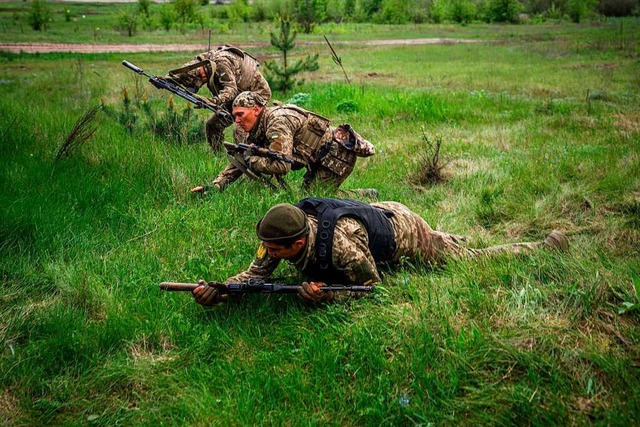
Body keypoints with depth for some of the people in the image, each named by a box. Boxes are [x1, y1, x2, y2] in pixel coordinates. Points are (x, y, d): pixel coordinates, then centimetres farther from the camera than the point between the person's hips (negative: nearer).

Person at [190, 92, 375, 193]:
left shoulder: (278, 122, -25)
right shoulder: (256, 132, 5)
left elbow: (281, 165, -34)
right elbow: (238, 163, 9)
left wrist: (250, 159, -22)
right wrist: (213, 187, -2)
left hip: (339, 152, -10)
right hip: (322, 158, 10)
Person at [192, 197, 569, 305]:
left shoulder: (340, 245, -44)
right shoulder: (280, 234, -26)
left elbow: (372, 286, -27)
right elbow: (257, 273, -15)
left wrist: (326, 295, -41)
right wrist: (216, 290, -31)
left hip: (404, 232, -5)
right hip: (377, 214, 6)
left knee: (473, 260, 13)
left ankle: (549, 246, 31)